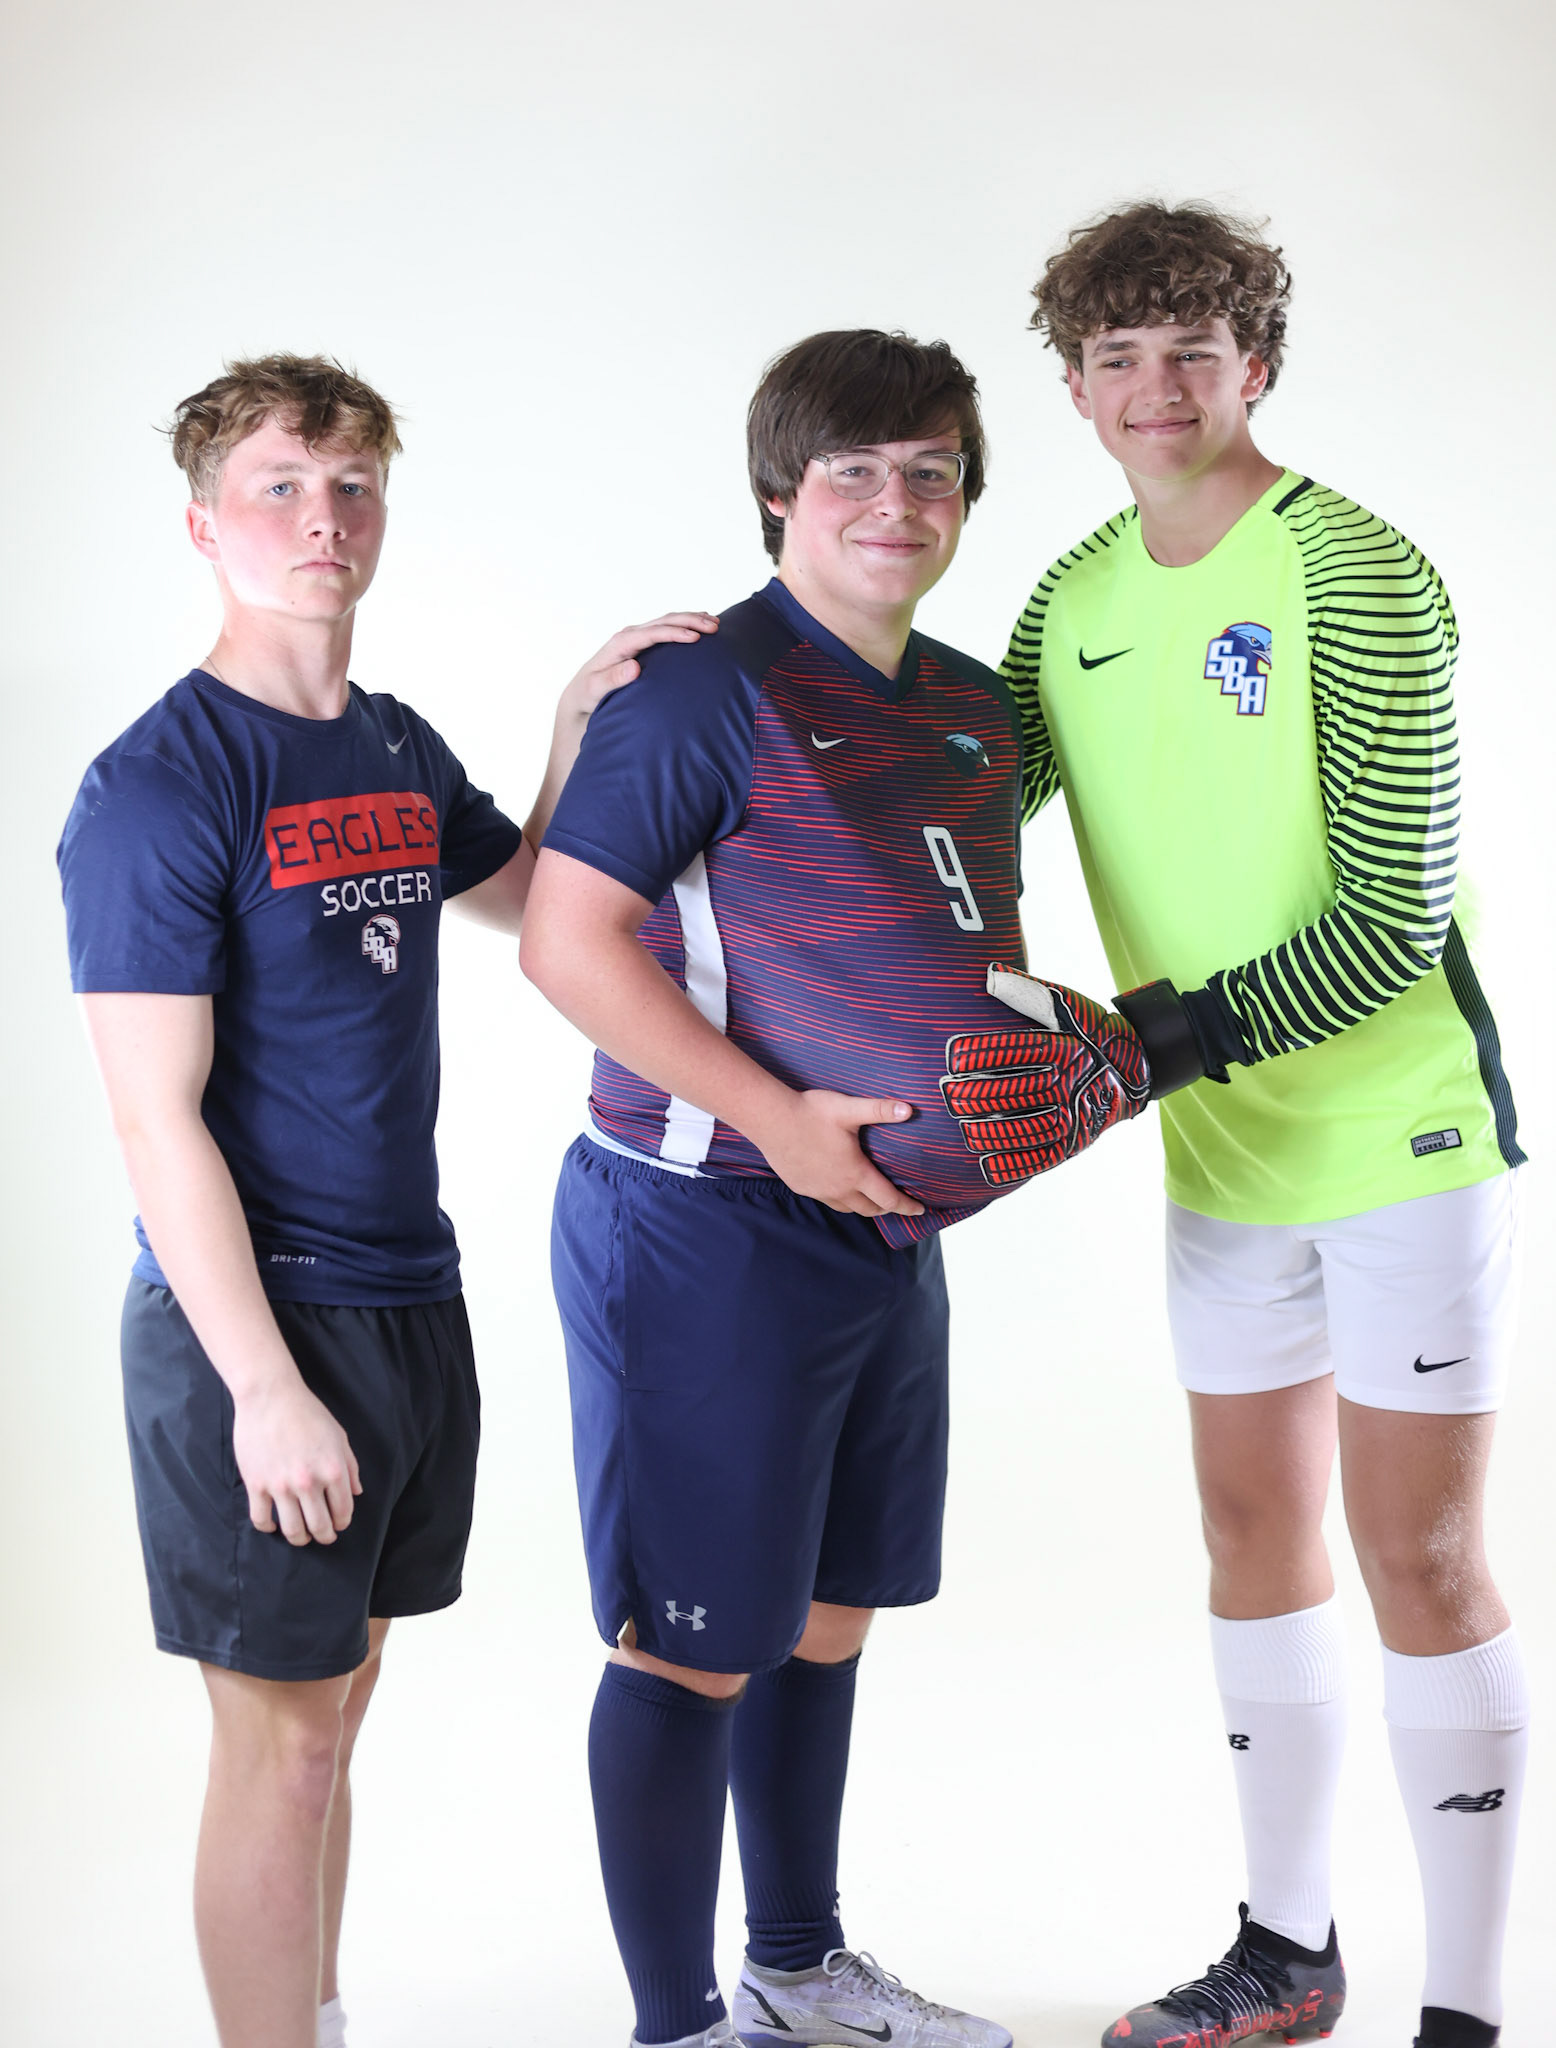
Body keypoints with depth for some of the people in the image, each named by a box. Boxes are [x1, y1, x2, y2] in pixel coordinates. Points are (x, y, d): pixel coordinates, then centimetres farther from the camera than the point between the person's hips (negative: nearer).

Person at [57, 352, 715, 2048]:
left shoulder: (400, 750, 8)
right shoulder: (156, 788, -15)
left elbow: (525, 894, 28)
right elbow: (157, 1118, -17)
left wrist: (577, 723, 11)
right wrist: (266, 1389, -19)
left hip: (409, 1295, 7)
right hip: (253, 1321, -7)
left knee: (336, 1693, 17)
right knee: (283, 1735, 0)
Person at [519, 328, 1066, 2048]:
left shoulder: (974, 708, 12)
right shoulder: (709, 688, -13)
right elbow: (569, 940, -18)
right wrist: (780, 1115, -21)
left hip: (884, 1228, 8)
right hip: (706, 1237, -8)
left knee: (824, 1615, 20)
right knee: (692, 1646, 1)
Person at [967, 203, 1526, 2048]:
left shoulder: (1351, 574, -14)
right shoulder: (1075, 601, 5)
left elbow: (1395, 919, -18)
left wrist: (1169, 1036, -24)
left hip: (1399, 1127, -6)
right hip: (1221, 1148, 6)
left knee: (1419, 1554, -3)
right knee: (1253, 1529, 14)